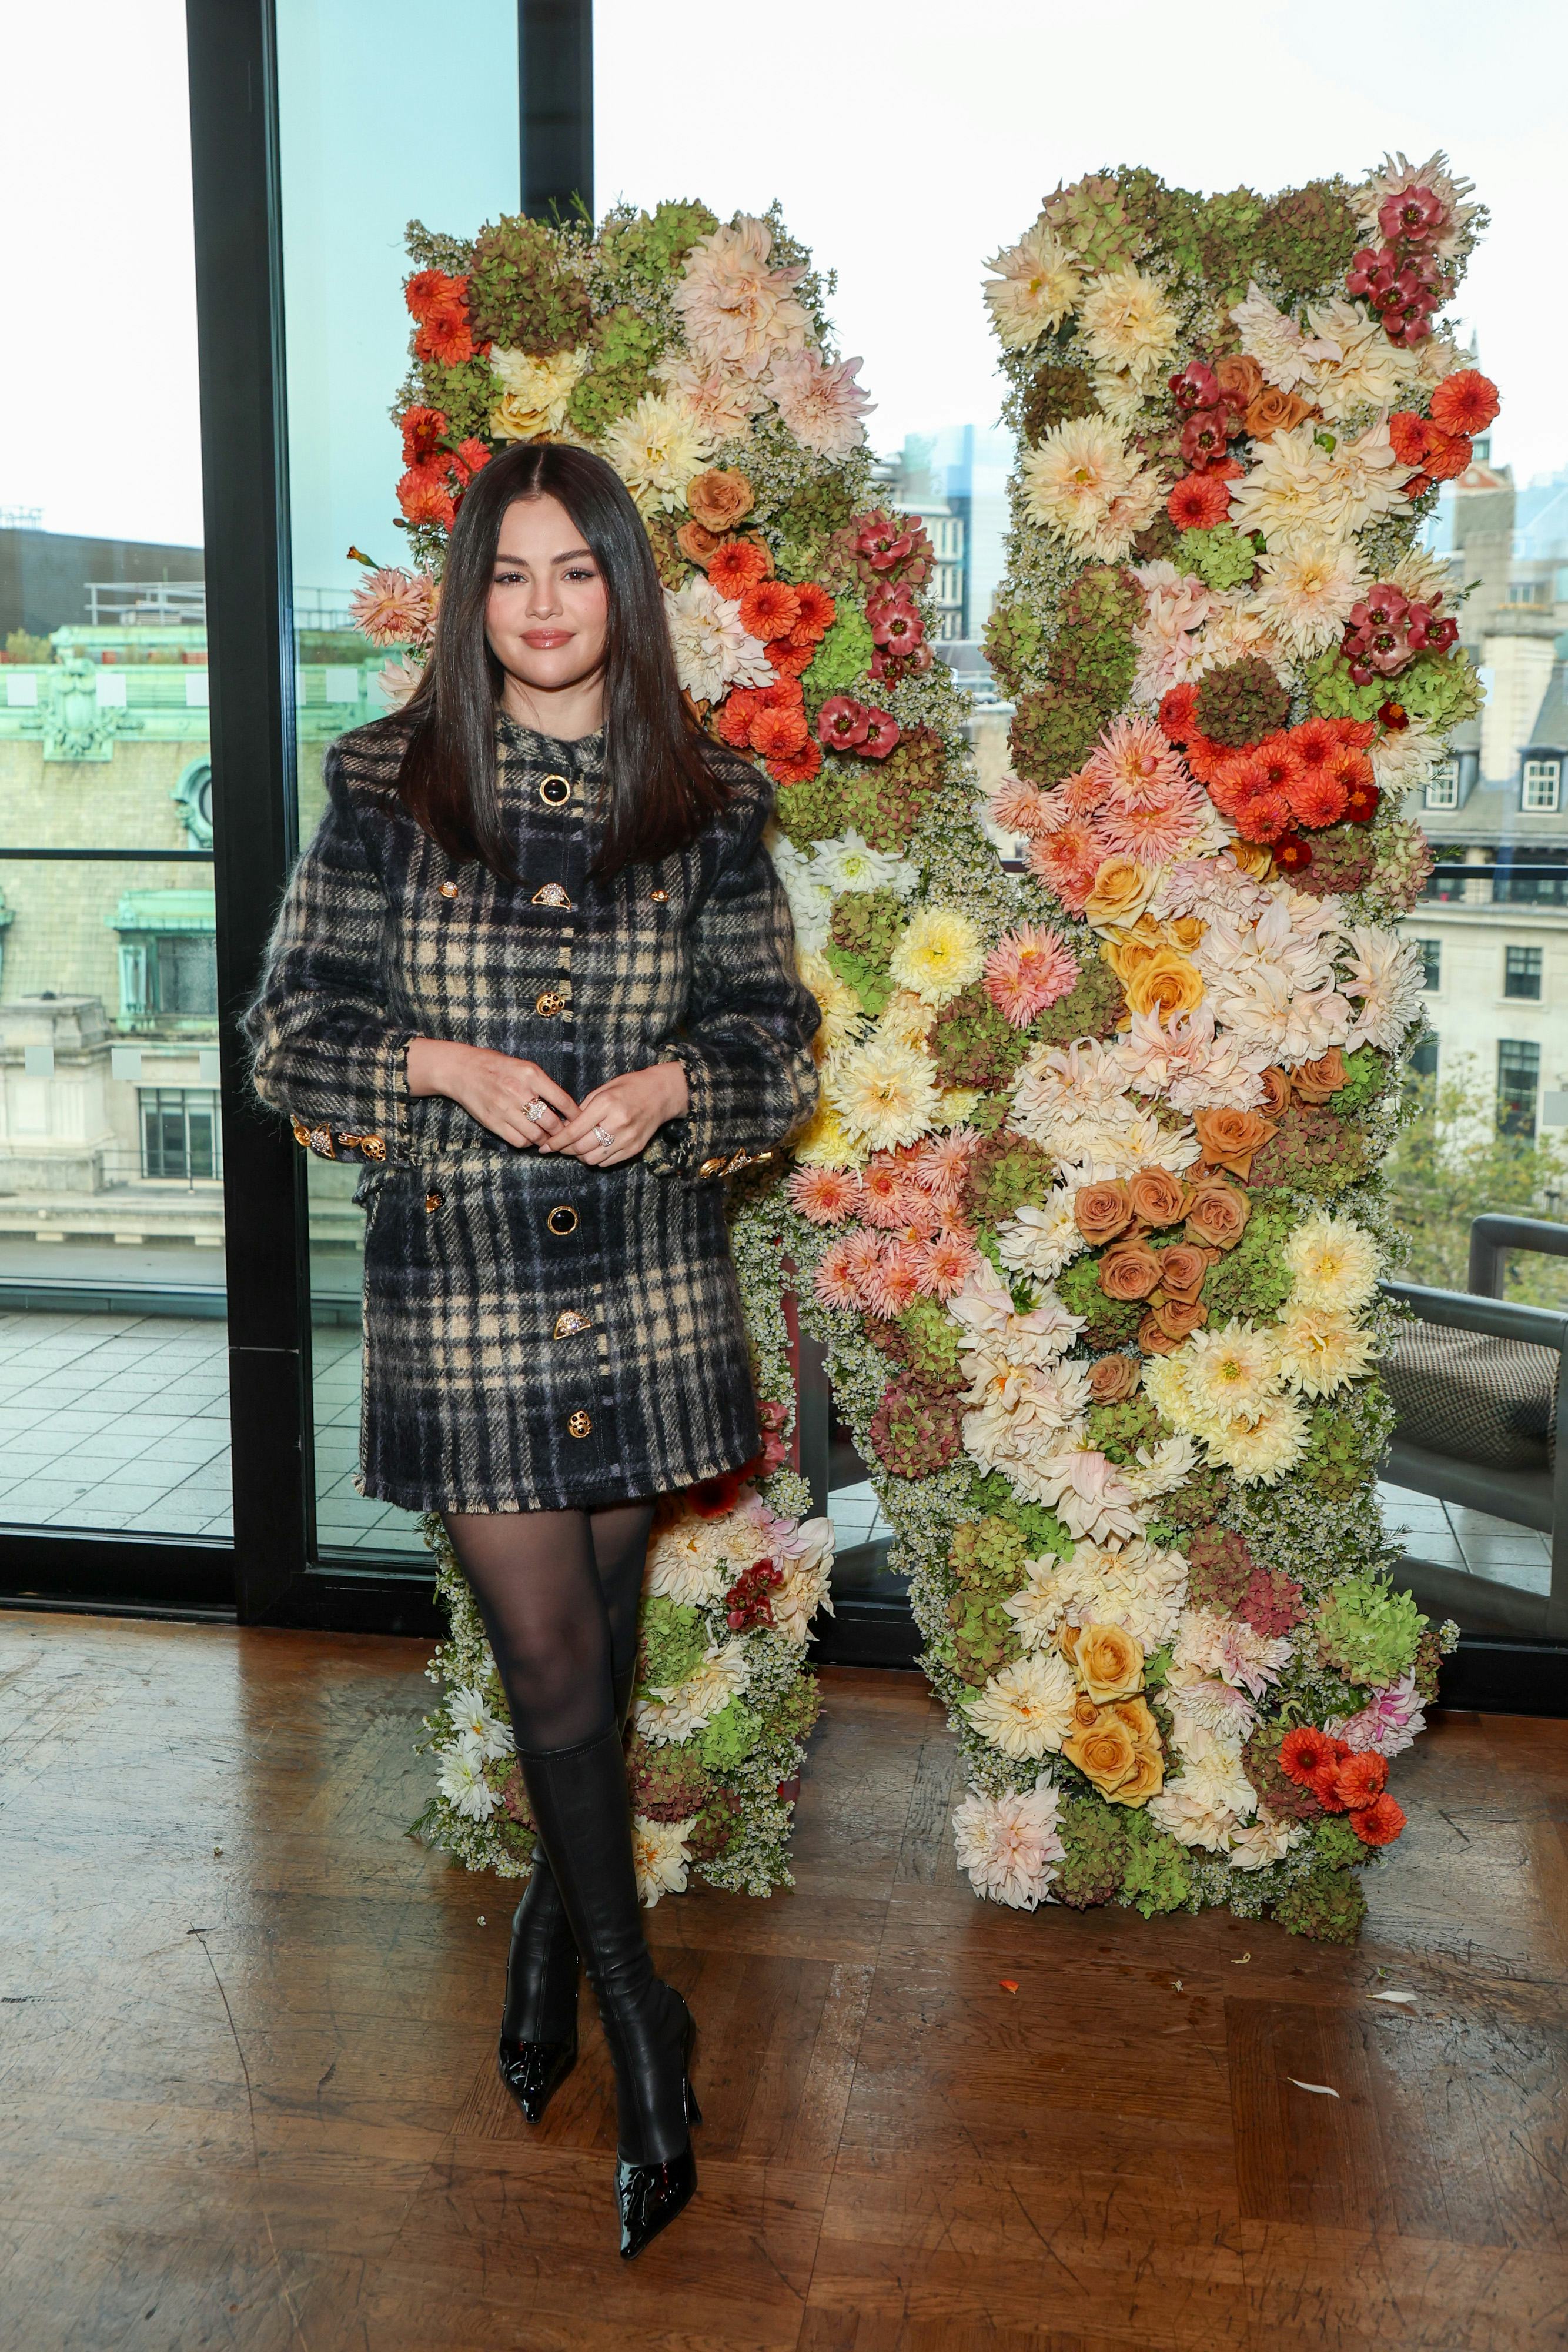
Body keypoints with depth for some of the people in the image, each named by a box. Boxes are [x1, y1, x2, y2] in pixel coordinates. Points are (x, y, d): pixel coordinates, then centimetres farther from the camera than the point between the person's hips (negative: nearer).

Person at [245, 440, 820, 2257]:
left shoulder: (706, 800, 3)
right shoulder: (386, 784, 0)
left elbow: (777, 1038, 7)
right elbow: (290, 1022, 2)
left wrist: (674, 1083, -13)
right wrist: (442, 1064, -14)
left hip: (647, 1273, 2)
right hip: (458, 1277, -1)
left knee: (600, 1617, 14)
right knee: (546, 1643, 1)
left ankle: (554, 1916, 40)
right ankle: (635, 2006, 19)